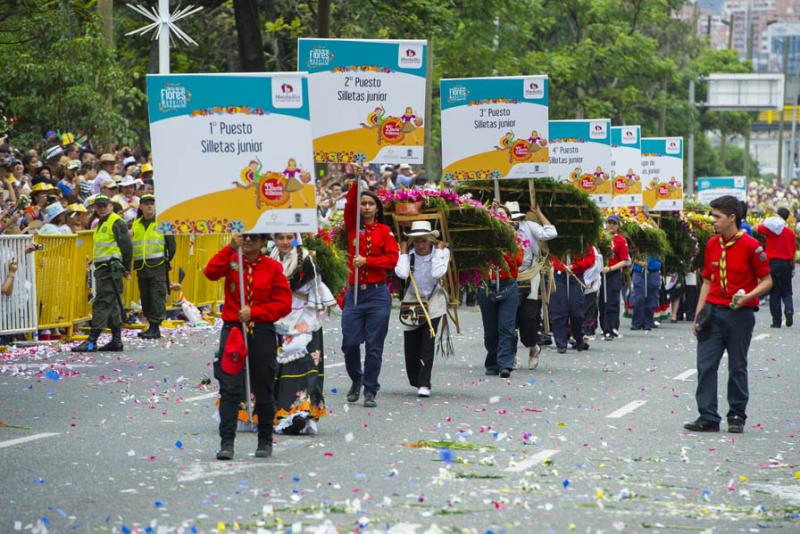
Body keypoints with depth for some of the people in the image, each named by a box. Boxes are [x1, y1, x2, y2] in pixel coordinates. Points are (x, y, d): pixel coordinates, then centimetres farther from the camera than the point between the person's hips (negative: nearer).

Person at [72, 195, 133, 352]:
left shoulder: (117, 223, -9)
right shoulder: (101, 224, 21)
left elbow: (127, 246, -13)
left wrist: (126, 268, -12)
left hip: (111, 269, -10)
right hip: (102, 268, 10)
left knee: (102, 304, -13)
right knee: (113, 305, 12)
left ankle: (92, 342, -17)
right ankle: (116, 341, 16)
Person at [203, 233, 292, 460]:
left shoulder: (273, 267, 1)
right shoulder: (231, 260, 5)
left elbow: (284, 303, -2)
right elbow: (211, 272, -15)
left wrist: (254, 312, -12)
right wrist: (231, 249, -21)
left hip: (262, 332, 0)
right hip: (232, 329, 0)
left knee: (263, 390, 9)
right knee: (230, 388, -8)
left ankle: (265, 441, 22)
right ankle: (226, 443, -8)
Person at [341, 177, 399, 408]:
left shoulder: (385, 231, 3)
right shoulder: (353, 227, 7)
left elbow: (392, 258, -5)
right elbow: (349, 203, -9)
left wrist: (366, 261, -14)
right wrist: (356, 181, -21)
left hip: (378, 294, -1)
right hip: (354, 292, 1)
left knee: (374, 346, 0)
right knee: (350, 343, 0)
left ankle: (370, 392, 8)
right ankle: (356, 380, 26)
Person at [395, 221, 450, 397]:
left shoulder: (442, 252, -11)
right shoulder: (409, 254, -9)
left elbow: (437, 273, -27)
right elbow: (402, 273, -27)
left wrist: (439, 251, -20)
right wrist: (403, 252, -16)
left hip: (434, 302, -2)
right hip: (412, 302, 2)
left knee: (428, 341, -17)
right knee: (410, 345, 2)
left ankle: (424, 384, -15)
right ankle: (416, 381, 26)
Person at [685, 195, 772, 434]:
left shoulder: (751, 246, -9)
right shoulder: (712, 245, 8)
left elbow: (767, 281, -5)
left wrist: (747, 297, -23)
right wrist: (698, 315, 10)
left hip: (740, 314, -5)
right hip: (713, 312, 5)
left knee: (737, 367, 4)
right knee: (705, 365, -3)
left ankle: (737, 417, 15)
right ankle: (708, 417, 0)